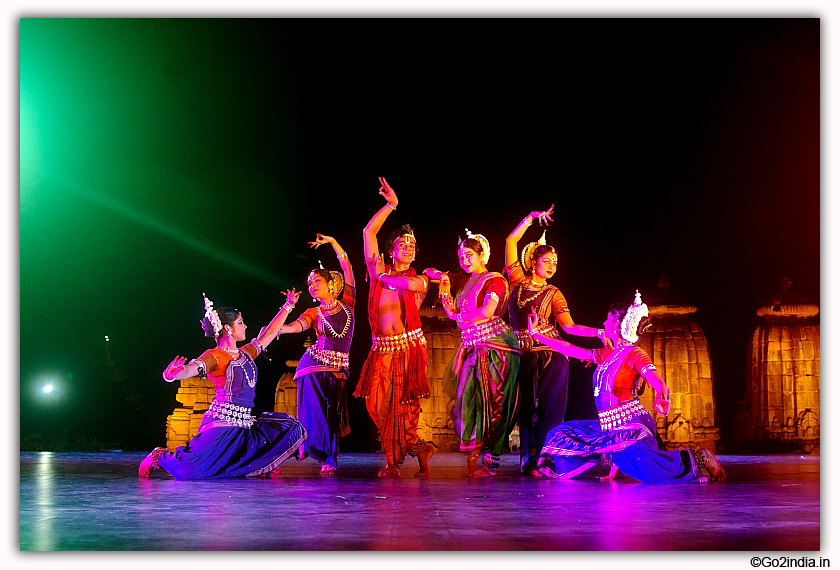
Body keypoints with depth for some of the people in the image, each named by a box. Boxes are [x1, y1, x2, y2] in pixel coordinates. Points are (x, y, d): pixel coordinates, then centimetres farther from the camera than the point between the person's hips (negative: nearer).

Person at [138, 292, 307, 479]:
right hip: (222, 424, -8)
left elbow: (269, 334, 28)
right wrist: (171, 374, -48)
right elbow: (191, 369, -25)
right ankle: (159, 457, 10)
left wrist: (288, 307, 32)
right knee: (190, 470, -24)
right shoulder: (215, 356, -7)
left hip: (244, 425, 8)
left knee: (291, 430, 5)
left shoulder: (245, 354, 17)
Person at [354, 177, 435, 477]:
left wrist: (383, 277, 1)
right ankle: (417, 448, 11)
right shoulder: (379, 270, 10)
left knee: (402, 406, -4)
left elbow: (411, 285, -15)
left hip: (409, 345, -1)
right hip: (382, 348, 1)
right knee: (380, 404, -4)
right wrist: (391, 204, 4)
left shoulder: (420, 279, 10)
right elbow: (368, 232, 6)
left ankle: (394, 460, 8)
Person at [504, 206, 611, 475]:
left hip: (551, 356, -1)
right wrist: (530, 218, 2)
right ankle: (530, 459, 4)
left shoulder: (553, 294, 6)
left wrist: (599, 332, -16)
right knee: (526, 410, 1)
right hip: (525, 356, 1)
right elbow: (511, 241, 4)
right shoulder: (518, 282, 7)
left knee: (549, 410, -7)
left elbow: (569, 326, -4)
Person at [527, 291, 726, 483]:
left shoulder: (634, 355, -8)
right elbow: (570, 350, 21)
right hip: (607, 426, 8)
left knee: (649, 470, -31)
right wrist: (537, 334, 24)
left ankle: (695, 460, -13)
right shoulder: (606, 355, 16)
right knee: (562, 435, 11)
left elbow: (657, 381, -24)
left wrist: (661, 399, -47)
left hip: (630, 424, -8)